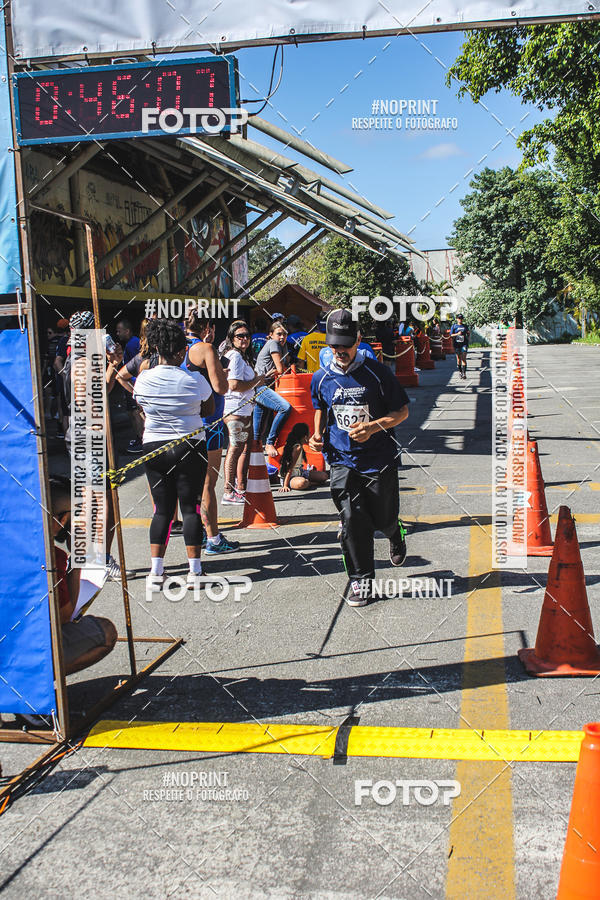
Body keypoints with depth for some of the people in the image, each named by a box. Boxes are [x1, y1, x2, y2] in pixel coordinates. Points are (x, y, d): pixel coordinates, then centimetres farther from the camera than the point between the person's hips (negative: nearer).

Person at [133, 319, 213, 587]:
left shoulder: (144, 379, -4)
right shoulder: (195, 380, -9)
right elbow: (209, 409, 7)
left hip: (154, 447, 2)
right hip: (190, 447, -2)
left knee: (162, 509, 8)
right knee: (190, 507, 4)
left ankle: (156, 571, 5)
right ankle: (195, 571, 6)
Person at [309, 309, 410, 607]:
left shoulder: (377, 372, -8)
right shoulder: (321, 378, 2)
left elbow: (402, 411, -2)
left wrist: (374, 427, -19)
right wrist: (318, 434, 3)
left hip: (380, 460, -2)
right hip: (342, 461, 2)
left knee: (383, 520, 8)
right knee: (352, 522, -6)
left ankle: (396, 534, 46)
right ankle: (360, 579, 11)